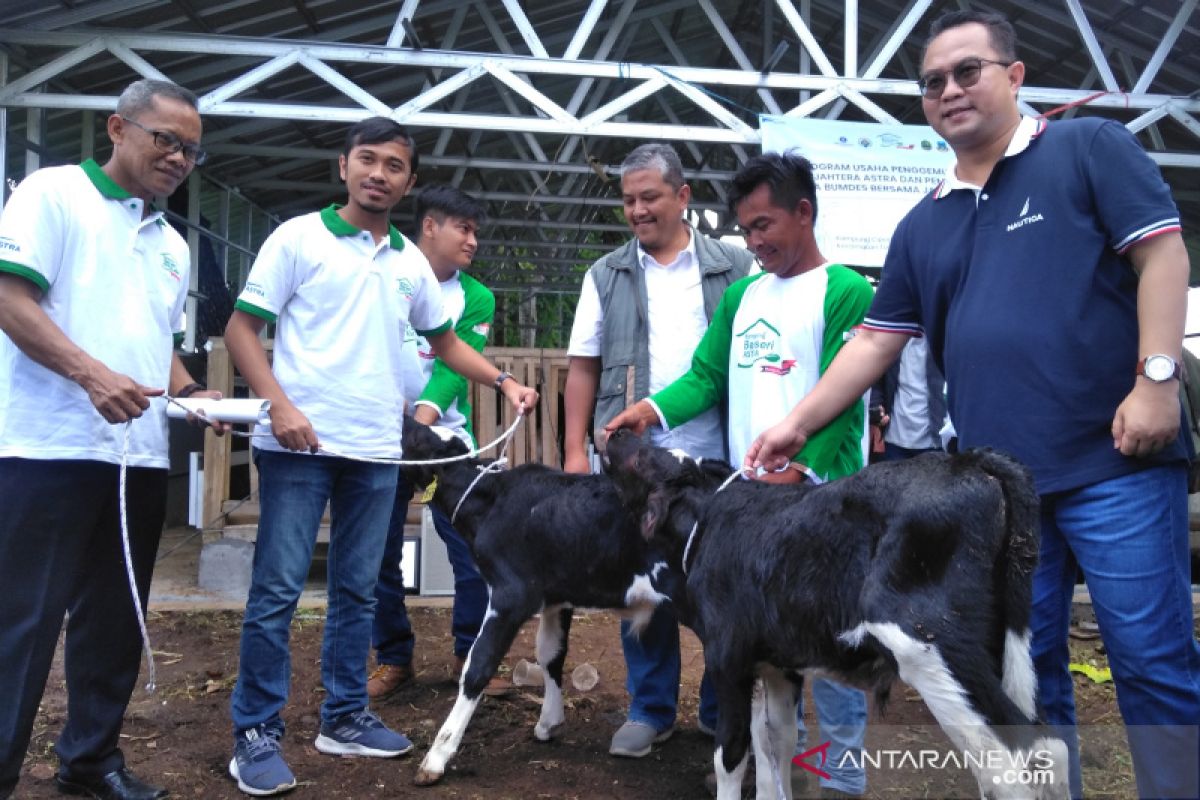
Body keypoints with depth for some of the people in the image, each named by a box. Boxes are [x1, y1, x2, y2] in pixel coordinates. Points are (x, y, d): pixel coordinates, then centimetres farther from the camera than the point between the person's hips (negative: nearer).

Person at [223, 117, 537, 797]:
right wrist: (279, 405, -16)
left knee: (358, 590, 11)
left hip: (377, 449, 5)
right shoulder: (299, 238, -1)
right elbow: (242, 328, -3)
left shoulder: (412, 262, 12)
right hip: (300, 442, -4)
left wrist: (504, 380, 7)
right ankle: (257, 733, 10)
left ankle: (345, 718, 24)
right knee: (277, 589, -2)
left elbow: (444, 340, 22)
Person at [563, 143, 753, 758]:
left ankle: (724, 711, 22)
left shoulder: (735, 268, 6)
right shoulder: (607, 276, 9)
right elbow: (582, 367, 7)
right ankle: (650, 709, 22)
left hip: (720, 458, -1)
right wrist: (575, 449, 1)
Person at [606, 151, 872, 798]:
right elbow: (706, 376, 13)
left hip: (821, 494, -6)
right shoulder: (740, 296, 15)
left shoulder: (845, 292, -5)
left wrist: (797, 467, -22)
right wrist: (654, 409, -4)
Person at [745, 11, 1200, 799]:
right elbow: (877, 341, 14)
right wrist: (797, 423, 7)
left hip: (1112, 461, -4)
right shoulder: (924, 224, 15)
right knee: (1025, 667, 10)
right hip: (997, 480, 5)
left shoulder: (1090, 148, 3)